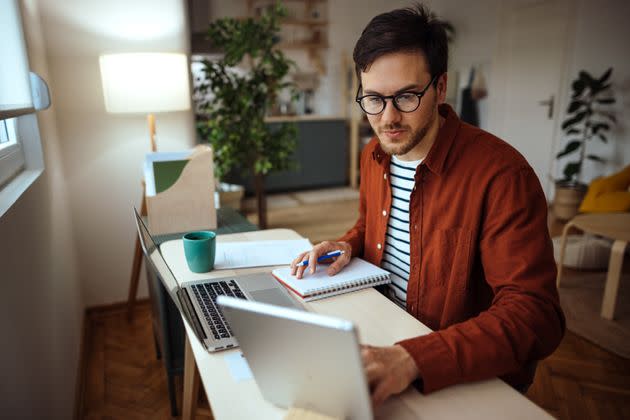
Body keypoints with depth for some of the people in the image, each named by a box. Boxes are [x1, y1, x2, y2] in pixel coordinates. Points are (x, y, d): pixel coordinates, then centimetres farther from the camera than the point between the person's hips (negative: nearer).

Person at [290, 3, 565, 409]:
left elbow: (535, 315, -26)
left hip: (471, 378, -5)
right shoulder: (374, 155, 0)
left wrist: (413, 359, -38)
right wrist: (348, 244, -3)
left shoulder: (501, 174, -23)